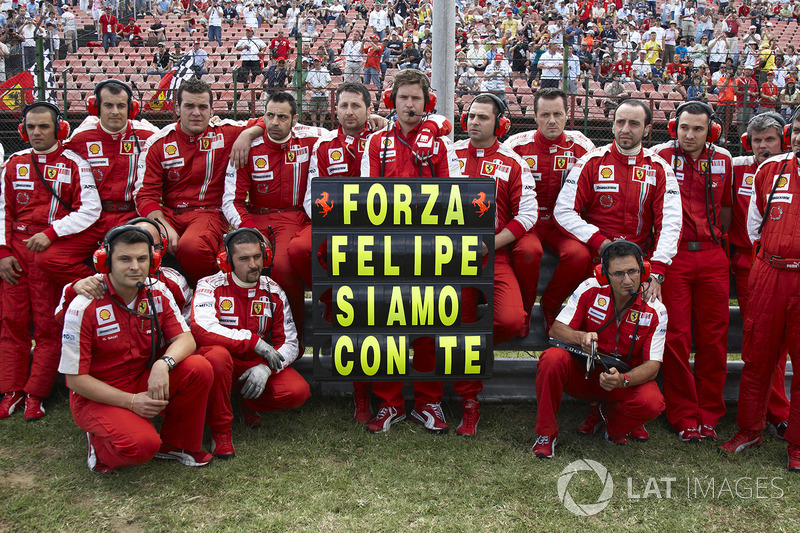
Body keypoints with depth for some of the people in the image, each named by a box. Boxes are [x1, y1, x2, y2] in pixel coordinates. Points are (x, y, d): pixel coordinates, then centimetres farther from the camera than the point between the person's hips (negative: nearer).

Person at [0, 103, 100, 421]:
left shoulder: (73, 164, 0)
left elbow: (90, 209, -9)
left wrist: (50, 233, -15)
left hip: (52, 250, -4)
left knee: (47, 324, -3)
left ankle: (36, 393, 6)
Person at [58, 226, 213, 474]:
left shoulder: (157, 293, -4)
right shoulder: (84, 307, -18)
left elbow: (185, 339, -7)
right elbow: (75, 379, -15)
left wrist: (163, 364, -30)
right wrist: (131, 401, -23)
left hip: (145, 383, 5)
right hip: (98, 396, -5)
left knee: (199, 368, -20)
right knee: (141, 445, -32)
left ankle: (174, 444, 1)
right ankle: (100, 445, 6)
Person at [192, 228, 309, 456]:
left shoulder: (274, 292, 1)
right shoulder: (210, 286, -11)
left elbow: (289, 343, 0)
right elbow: (201, 329, -29)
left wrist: (266, 367, -21)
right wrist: (255, 341, -30)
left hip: (256, 366, 3)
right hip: (222, 361, -3)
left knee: (298, 391, -21)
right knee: (217, 355, -39)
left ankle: (248, 403, 12)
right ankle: (220, 428, -17)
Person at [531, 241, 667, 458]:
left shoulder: (655, 311, -12)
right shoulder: (590, 290, -11)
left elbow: (652, 366, -15)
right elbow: (556, 329, -9)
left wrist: (622, 380, -36)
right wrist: (581, 337, -32)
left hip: (626, 379, 0)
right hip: (581, 374, 0)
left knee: (652, 403, -31)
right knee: (552, 357, -32)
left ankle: (613, 424, 7)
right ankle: (546, 434, -12)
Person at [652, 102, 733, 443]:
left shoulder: (722, 160, 9)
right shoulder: (661, 156, 0)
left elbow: (725, 207, 19)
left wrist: (720, 244, 14)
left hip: (712, 258, 3)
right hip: (672, 257, -3)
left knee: (713, 337, 5)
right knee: (676, 337, -1)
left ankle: (709, 414, 18)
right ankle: (683, 416, 11)